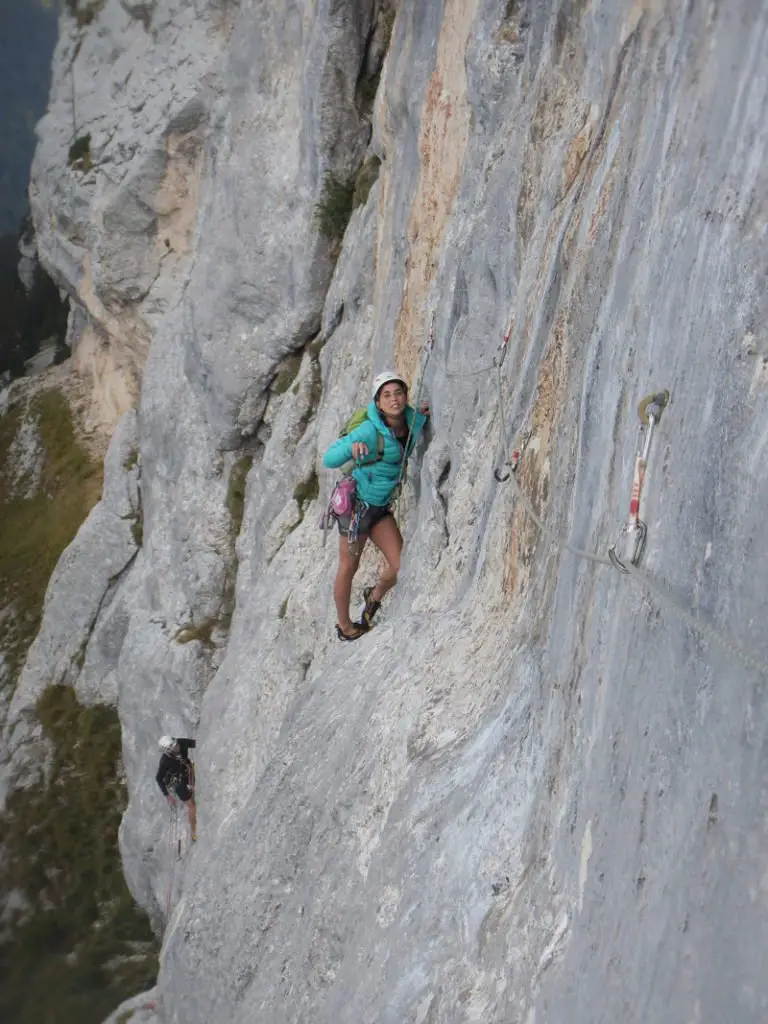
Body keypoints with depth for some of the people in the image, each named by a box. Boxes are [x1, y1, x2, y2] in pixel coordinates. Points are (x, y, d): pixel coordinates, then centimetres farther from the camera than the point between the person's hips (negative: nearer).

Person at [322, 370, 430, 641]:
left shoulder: (413, 422, -6)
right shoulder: (370, 430, -25)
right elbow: (329, 459, -26)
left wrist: (423, 416, -3)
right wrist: (352, 447, -46)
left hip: (381, 506, 6)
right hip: (356, 503, -6)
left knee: (402, 566, -1)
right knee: (349, 567, 11)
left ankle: (374, 597, 32)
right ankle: (344, 626, 34)